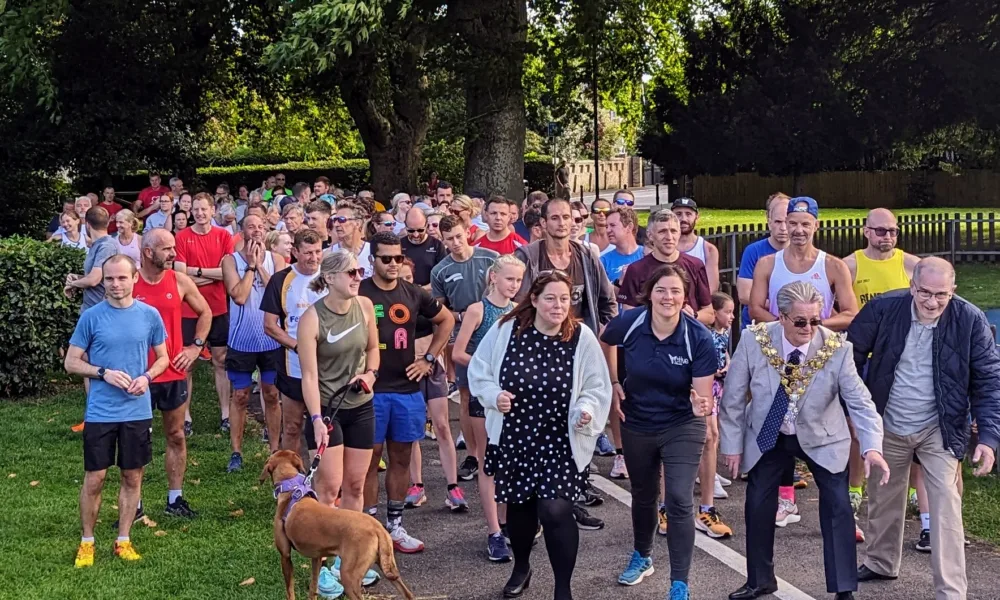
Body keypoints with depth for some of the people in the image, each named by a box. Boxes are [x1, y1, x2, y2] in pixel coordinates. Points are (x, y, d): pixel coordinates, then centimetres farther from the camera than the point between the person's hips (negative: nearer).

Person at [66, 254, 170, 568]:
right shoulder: (92, 316, -5)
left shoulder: (149, 315, -1)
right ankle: (87, 542, 20)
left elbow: (162, 357, 10)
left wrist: (146, 377, -10)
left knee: (132, 477, 9)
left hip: (138, 411, 2)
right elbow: (71, 362, -1)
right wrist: (104, 373, -16)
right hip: (100, 412, -2)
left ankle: (123, 540, 23)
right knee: (94, 478, 3)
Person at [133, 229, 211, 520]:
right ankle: (134, 504, 15)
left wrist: (195, 347, 5)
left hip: (174, 373, 3)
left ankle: (175, 499, 23)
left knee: (176, 436, 11)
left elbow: (205, 313, 13)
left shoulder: (180, 282, -1)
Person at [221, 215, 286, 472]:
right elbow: (239, 296, -17)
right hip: (242, 340, -1)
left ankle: (275, 450, 18)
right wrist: (251, 265, -15)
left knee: (272, 395, 9)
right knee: (240, 396, 7)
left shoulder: (275, 259, 1)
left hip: (272, 339, 2)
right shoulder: (231, 260, -5)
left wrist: (260, 266, -13)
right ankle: (236, 452, 16)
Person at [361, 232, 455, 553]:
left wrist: (429, 358, 11)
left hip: (407, 389, 4)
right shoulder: (359, 294, -7)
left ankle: (395, 525, 22)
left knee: (401, 458, 11)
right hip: (371, 390, -4)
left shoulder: (414, 294, 5)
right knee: (370, 459, 2)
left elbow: (447, 320, 18)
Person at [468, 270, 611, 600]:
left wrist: (586, 411, -24)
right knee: (519, 506, 18)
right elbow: (479, 372, 1)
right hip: (513, 438, 2)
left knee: (555, 511, -13)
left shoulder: (582, 338, -11)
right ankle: (521, 567, 46)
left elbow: (596, 389, -4)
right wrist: (494, 396, -17)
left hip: (560, 443, -2)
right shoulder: (505, 330, -10)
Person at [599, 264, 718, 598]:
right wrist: (612, 383, 0)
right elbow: (604, 343, 7)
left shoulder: (699, 338, -23)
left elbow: (704, 396, -22)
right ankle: (642, 557, 47)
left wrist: (701, 406, -44)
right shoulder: (630, 323, -18)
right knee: (643, 496, 21)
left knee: (679, 502, -12)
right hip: (636, 424, 3)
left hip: (682, 427, -3)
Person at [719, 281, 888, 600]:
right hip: (766, 437, 1)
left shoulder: (837, 348, -24)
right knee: (758, 505, 7)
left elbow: (860, 401, -22)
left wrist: (872, 447, -37)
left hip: (822, 438, -1)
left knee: (838, 507, -6)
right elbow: (733, 398, -10)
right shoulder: (754, 340, -22)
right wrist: (732, 445, -7)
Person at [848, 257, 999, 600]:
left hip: (939, 430, -2)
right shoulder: (883, 309, -15)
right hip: (887, 427, 2)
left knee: (946, 505, -12)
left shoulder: (970, 320, -16)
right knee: (883, 498, 18)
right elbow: (853, 355, -3)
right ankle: (881, 563, 42)